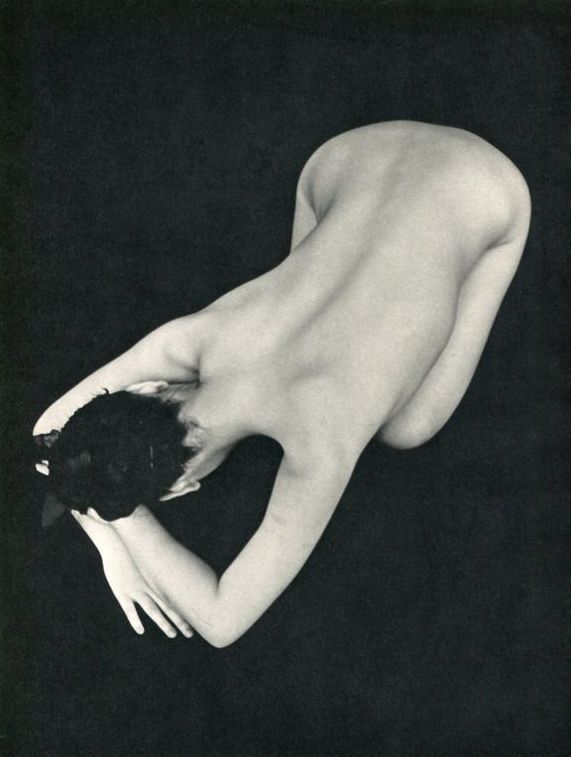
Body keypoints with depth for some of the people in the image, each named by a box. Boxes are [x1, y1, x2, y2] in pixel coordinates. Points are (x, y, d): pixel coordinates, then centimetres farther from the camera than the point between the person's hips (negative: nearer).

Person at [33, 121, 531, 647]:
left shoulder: (320, 454, -36)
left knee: (399, 431, 0)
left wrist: (123, 514, -28)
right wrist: (110, 545, -16)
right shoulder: (189, 338, -22)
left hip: (483, 188, -3)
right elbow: (53, 428, -8)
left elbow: (221, 622, -28)